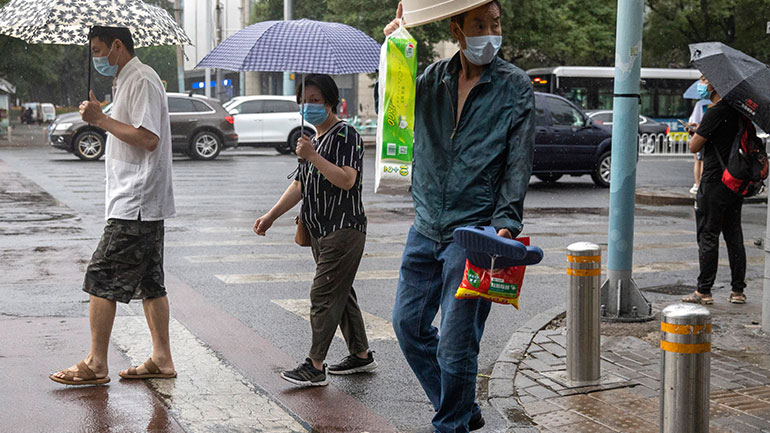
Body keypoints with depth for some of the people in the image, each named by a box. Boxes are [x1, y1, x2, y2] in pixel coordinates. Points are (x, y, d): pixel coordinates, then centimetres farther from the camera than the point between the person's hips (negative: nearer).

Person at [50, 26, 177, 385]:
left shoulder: (141, 80, -13)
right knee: (148, 281, 11)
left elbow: (148, 139, -22)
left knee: (101, 278, -6)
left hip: (134, 206, -11)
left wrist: (102, 119, -18)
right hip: (142, 205, 11)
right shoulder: (126, 81, 19)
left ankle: (95, 365, 0)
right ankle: (162, 359, 16)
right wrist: (100, 118, 15)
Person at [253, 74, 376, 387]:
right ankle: (361, 355, 24)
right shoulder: (314, 139, 18)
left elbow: (347, 180, -23)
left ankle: (315, 366, -9)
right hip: (320, 231, 9)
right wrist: (271, 216, 17)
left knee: (323, 295, -11)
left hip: (343, 229, -9)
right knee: (339, 294, 14)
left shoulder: (345, 135, -10)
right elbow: (300, 185, 22)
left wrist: (313, 156, -26)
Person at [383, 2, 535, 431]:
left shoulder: (515, 85, -3)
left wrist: (506, 223, -18)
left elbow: (519, 162, -6)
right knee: (409, 322, 13)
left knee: (456, 343, -4)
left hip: (475, 231, -5)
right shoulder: (434, 77, 8)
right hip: (426, 227, 5)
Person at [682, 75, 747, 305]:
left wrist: (697, 131, 7)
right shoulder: (738, 111, 8)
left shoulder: (715, 113, -16)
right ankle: (738, 290, 15)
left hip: (715, 182, -8)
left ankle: (704, 291, 0)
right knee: (734, 236, 12)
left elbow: (694, 147, -13)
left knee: (708, 236, -2)